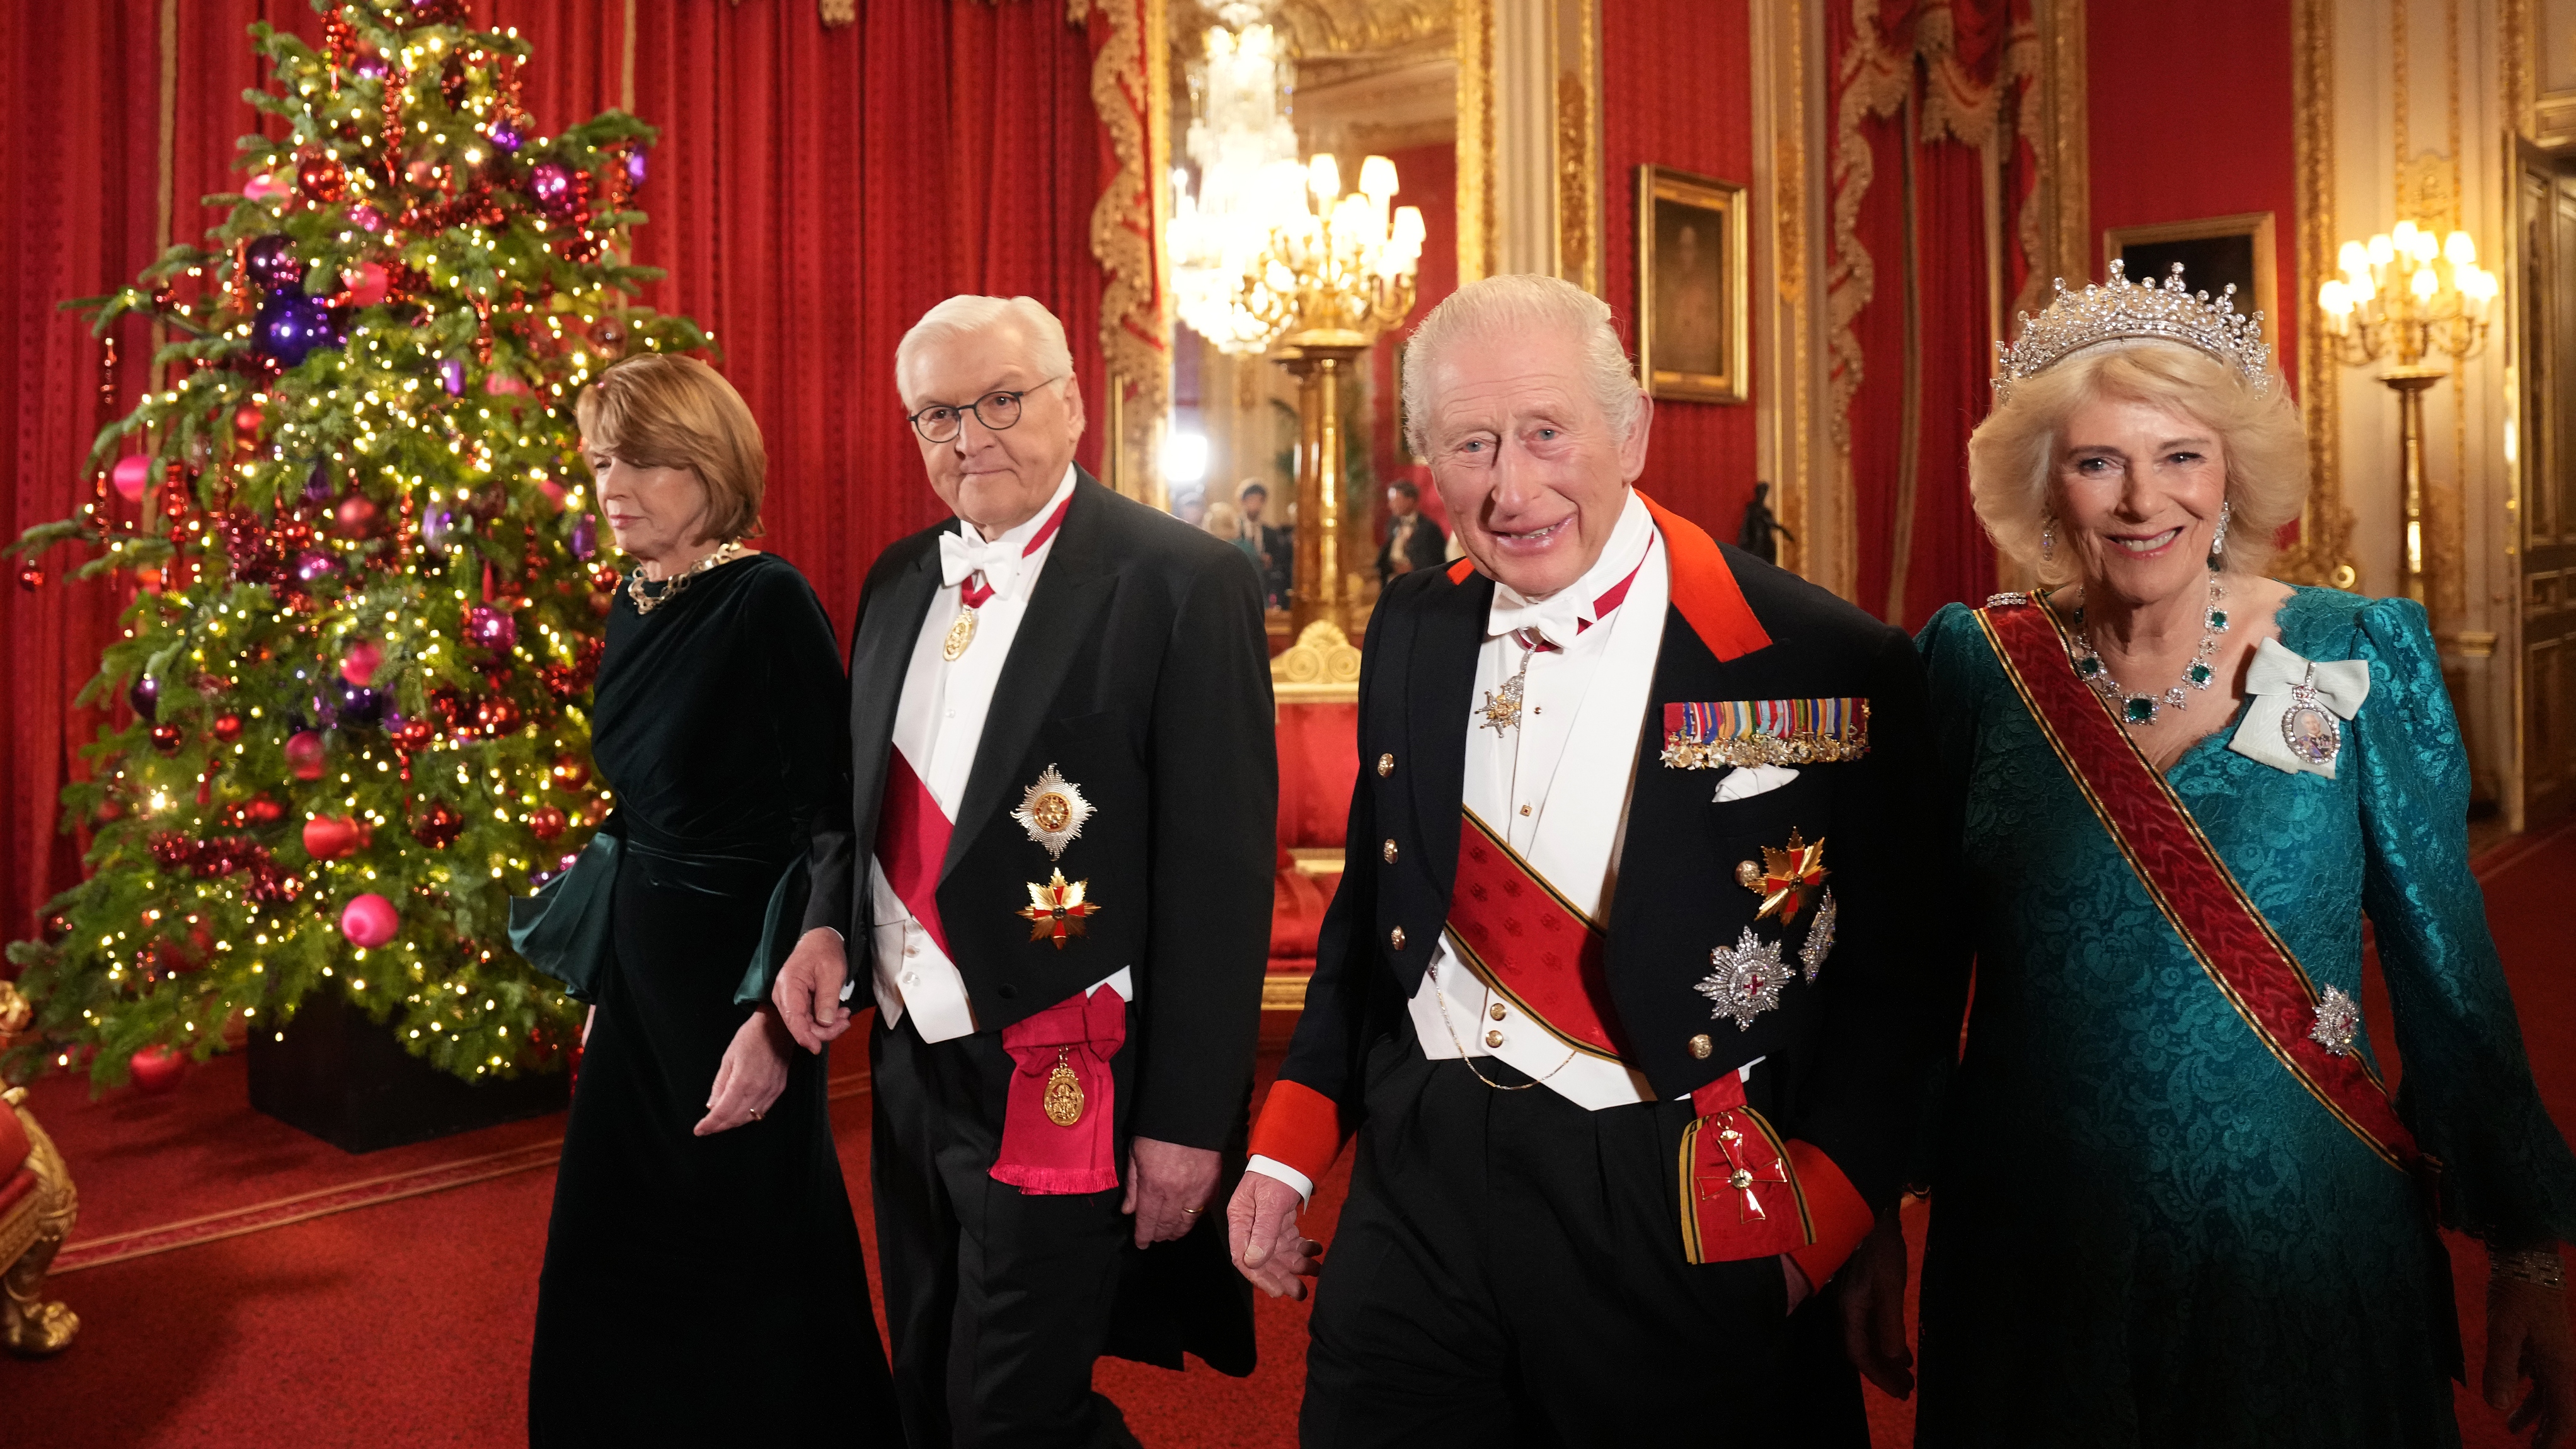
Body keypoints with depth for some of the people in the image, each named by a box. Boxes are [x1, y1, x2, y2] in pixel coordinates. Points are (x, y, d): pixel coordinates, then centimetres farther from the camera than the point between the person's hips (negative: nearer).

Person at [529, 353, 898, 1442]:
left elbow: (822, 822, -20)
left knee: (742, 1263, 6)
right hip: (644, 966, 8)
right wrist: (607, 974, 17)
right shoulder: (633, 607, 7)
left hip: (740, 977, -8)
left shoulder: (767, 601, -17)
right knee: (614, 1254, 17)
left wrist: (778, 1018, -23)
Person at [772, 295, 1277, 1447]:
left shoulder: (1182, 583, -14)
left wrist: (1189, 1122, -17)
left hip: (1061, 1083, -7)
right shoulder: (900, 579, 9)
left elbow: (1219, 871, -16)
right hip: (910, 1057, 7)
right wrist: (827, 923, 0)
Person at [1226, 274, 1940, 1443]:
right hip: (1418, 1197, 4)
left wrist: (1817, 1226, -14)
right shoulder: (1412, 631, 2)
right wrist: (1290, 1149, 9)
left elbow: (1894, 984, -7)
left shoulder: (1827, 666, -13)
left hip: (1678, 1229, -3)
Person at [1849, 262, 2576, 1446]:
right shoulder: (1977, 661, -4)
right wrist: (1875, 1225, 5)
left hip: (2300, 1248, 0)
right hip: (2031, 1252, 1)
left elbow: (2447, 968, -1)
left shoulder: (2361, 659, -6)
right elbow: (1921, 957, 2)